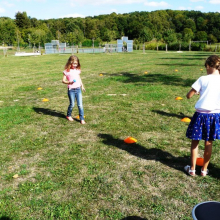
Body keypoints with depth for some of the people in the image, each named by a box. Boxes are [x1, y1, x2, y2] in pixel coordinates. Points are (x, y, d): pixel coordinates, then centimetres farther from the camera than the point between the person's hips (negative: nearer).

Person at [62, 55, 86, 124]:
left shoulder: (77, 70, 9)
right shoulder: (67, 71, -5)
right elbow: (63, 80, -6)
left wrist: (82, 86, 21)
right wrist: (69, 82, -23)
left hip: (78, 89, 3)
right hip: (71, 90, -3)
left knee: (80, 105, 0)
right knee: (72, 104, 6)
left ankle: (82, 119, 6)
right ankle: (69, 115, 32)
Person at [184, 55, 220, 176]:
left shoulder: (203, 79, -10)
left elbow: (189, 96, -8)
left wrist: (197, 91, 11)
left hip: (201, 114, -3)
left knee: (195, 141, 13)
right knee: (208, 143, 15)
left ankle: (192, 169, 22)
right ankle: (204, 169, 27)